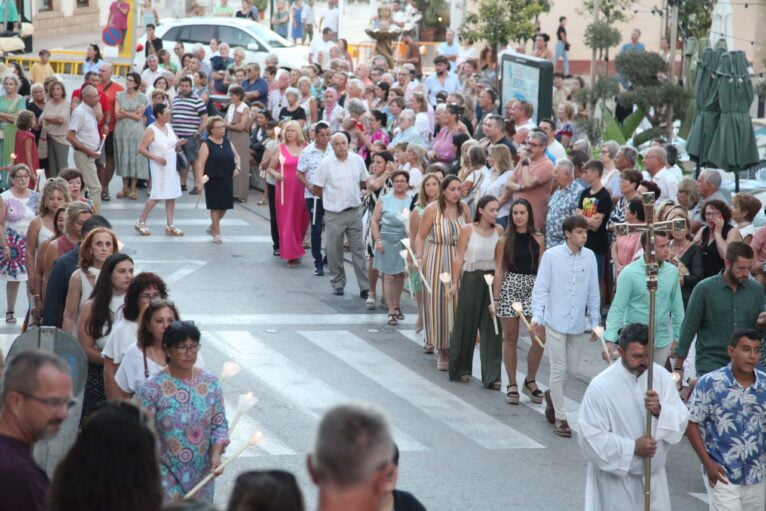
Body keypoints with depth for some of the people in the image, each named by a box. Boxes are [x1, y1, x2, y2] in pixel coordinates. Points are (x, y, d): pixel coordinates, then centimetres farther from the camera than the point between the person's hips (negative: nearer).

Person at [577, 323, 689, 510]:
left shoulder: (661, 377, -3)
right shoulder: (601, 386, -17)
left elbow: (681, 421, -4)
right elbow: (590, 438, -18)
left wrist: (660, 411, -25)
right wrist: (632, 447, -24)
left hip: (653, 476, 5)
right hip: (616, 478, -5)